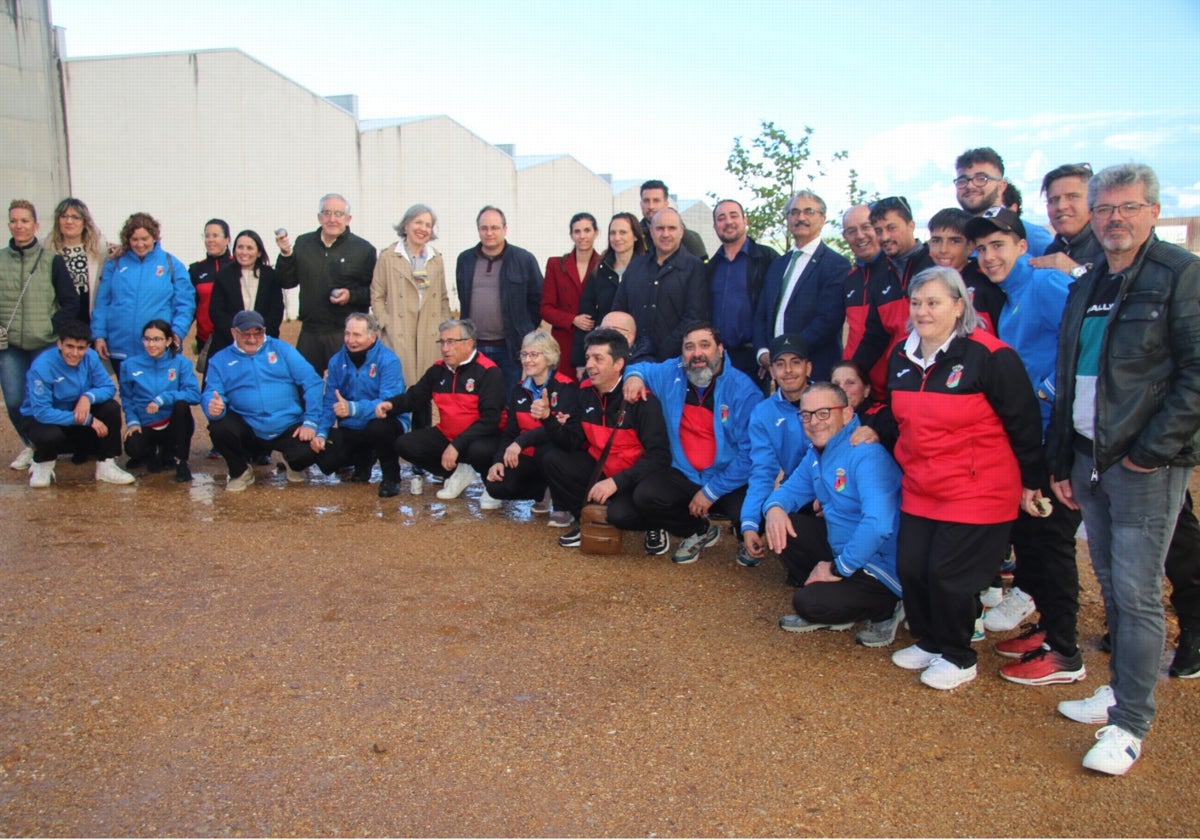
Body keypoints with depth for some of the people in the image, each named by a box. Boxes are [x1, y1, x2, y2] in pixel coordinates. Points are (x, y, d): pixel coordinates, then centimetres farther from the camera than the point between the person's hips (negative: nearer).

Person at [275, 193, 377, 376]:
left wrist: (352, 295, -18)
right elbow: (287, 282, 11)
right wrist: (286, 254, -3)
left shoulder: (363, 249, -1)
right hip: (309, 333, 4)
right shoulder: (303, 243, 11)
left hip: (347, 334, -4)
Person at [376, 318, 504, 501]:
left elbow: (490, 419, -22)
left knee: (479, 451, -40)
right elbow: (414, 395, 14)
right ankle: (456, 473, 1)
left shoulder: (489, 372, -15)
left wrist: (457, 445, -28)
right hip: (446, 435, 7)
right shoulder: (438, 370, 5)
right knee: (405, 444, -8)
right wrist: (391, 404, -10)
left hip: (480, 437, -7)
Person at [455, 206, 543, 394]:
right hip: (474, 346, 3)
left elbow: (537, 300, 1)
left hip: (512, 347, -3)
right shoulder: (465, 259, 8)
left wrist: (525, 334, 2)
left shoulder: (525, 259, -3)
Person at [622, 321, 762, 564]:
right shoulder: (671, 374, 0)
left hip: (733, 480, -4)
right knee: (644, 496, -19)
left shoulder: (743, 390, -14)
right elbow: (643, 368, 23)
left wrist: (711, 491, -16)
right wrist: (634, 375, -2)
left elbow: (750, 453, -16)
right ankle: (701, 531, 12)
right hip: (685, 476, 4)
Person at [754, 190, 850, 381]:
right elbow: (761, 315, 15)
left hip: (816, 372, -5)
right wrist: (762, 351, -3)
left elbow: (828, 320, -15)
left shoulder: (836, 264, -5)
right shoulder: (777, 265, 17)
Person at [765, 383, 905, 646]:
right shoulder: (816, 454, 7)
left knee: (809, 604, -24)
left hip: (883, 570, -9)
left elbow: (878, 523, -33)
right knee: (781, 527, 2)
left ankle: (885, 608, 2)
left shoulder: (867, 454, -23)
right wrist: (775, 507, -11)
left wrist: (839, 568, -25)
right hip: (842, 551, 9)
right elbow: (791, 489, 14)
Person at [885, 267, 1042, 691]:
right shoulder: (901, 355, 6)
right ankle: (928, 642, 29)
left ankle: (957, 658, 17)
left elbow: (1024, 423, -9)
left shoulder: (989, 356, -15)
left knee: (948, 573, -6)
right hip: (919, 489, 7)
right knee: (910, 568, 4)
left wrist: (1030, 481, -5)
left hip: (977, 492, -6)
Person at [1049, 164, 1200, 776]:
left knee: (1138, 594, -3)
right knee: (1111, 587, 14)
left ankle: (1130, 723, 7)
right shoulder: (1085, 287, 15)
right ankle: (1121, 690, 28)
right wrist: (1061, 462, 15)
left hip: (1146, 466, -6)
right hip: (1089, 460, 7)